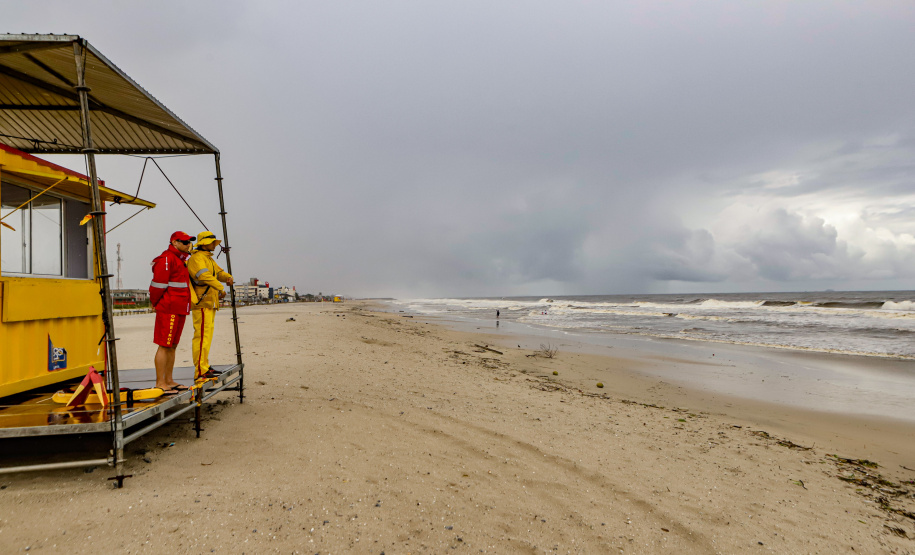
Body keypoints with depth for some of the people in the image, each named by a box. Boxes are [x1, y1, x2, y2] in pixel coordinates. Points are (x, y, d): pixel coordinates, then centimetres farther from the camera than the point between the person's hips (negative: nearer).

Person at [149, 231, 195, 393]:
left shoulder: (180, 260, 22)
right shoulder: (166, 259, -11)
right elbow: (158, 284, -15)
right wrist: (155, 303, -3)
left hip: (179, 310, 10)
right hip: (168, 309, -10)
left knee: (172, 346, 13)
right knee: (164, 346, -7)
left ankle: (169, 381, 20)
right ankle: (160, 383, -3)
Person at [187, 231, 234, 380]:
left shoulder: (209, 259, 23)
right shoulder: (197, 258, -9)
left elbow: (219, 272, 20)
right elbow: (205, 275, -22)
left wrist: (228, 277, -3)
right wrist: (221, 288, -24)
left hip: (210, 303, 11)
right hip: (202, 303, -11)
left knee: (207, 335, 14)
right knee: (202, 335, -13)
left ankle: (205, 366, 22)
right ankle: (200, 371, -13)